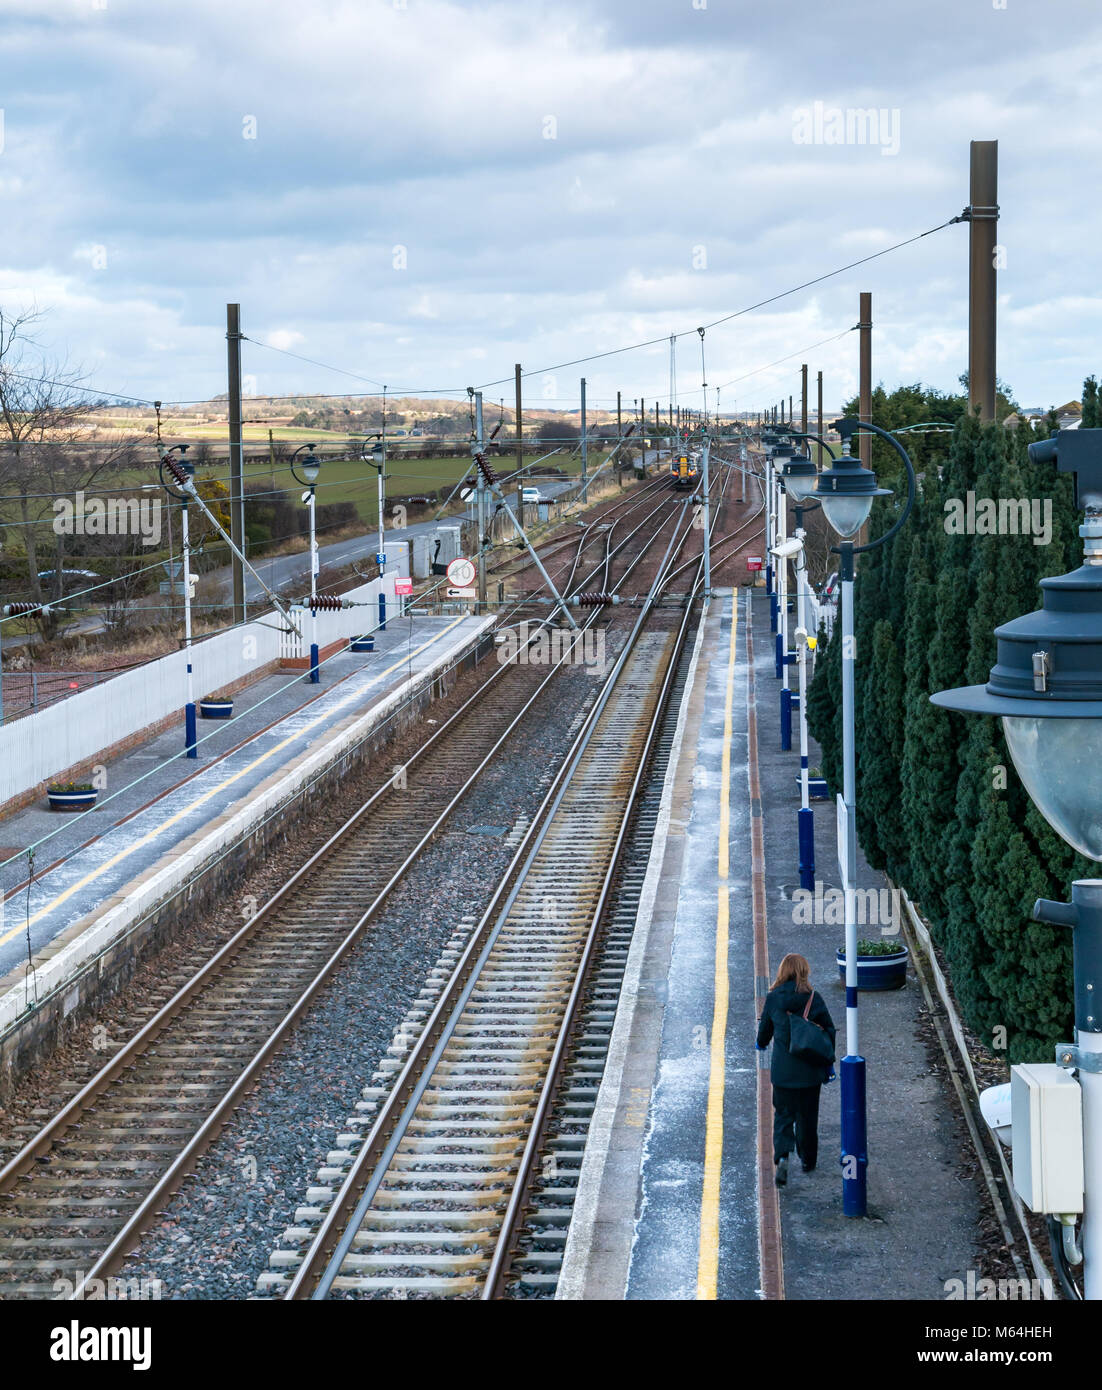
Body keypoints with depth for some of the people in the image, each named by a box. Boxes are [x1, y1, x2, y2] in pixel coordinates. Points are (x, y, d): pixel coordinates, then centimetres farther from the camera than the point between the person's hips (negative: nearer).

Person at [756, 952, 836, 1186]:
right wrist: (828, 1062, 9)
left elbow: (765, 1027, 7)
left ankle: (782, 1156, -12)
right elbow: (829, 1030, -3)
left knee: (783, 1115, 9)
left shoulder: (773, 998, -7)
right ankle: (808, 1160, 27)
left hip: (782, 1068, 0)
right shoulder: (813, 998, -9)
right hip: (809, 1068, 0)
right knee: (807, 1116, 16)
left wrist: (762, 1043, 31)